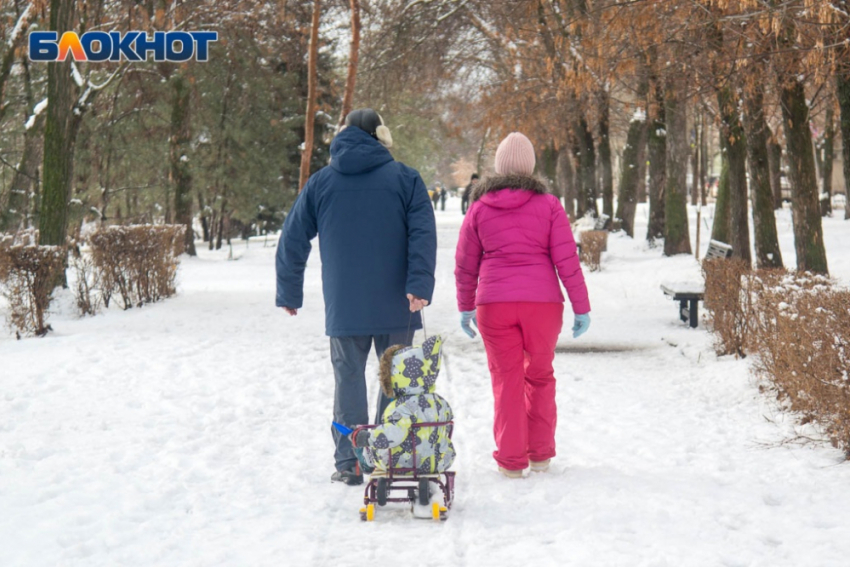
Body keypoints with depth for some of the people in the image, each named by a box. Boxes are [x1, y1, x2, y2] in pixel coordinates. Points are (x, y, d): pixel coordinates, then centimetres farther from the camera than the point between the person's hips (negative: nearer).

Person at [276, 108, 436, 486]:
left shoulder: (320, 183, 6)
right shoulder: (405, 178, 2)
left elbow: (293, 240, 9)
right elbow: (423, 234, -10)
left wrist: (289, 294, 17)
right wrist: (420, 286, -15)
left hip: (344, 306, 1)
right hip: (395, 303, -1)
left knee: (349, 378, 8)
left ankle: (349, 463, 6)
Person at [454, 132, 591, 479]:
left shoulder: (479, 207, 5)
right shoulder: (548, 205, 0)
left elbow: (465, 265, 10)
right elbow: (567, 261, -3)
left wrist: (466, 307, 22)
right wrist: (582, 307, 2)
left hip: (494, 303, 0)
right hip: (542, 301, 0)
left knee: (506, 380, 7)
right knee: (540, 376, 16)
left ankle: (511, 459, 8)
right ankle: (541, 454, 21)